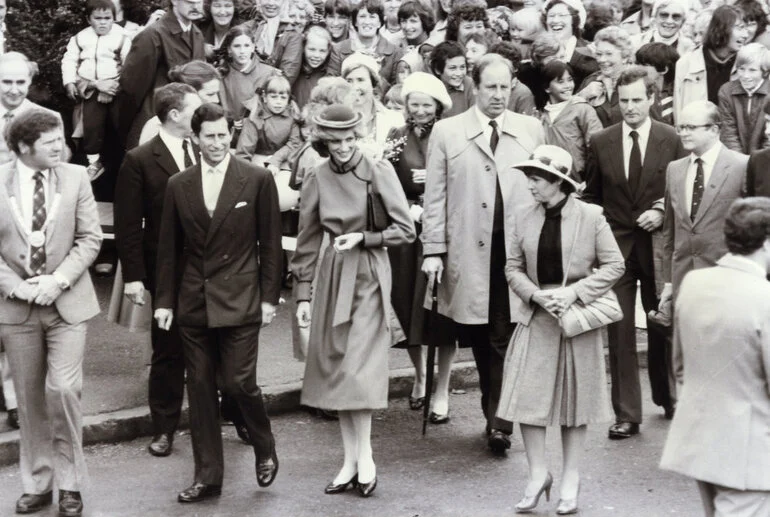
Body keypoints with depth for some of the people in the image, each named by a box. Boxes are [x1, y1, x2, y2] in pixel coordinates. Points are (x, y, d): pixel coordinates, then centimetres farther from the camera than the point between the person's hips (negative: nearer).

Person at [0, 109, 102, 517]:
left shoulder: (75, 177, -2)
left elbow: (90, 238, -1)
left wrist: (57, 280, -12)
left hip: (68, 302, -1)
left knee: (62, 389, -11)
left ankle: (69, 483, 7)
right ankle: (36, 484, 23)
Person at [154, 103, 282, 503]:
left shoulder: (257, 180, -2)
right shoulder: (178, 186, 6)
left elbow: (270, 243, 0)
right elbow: (168, 248, 9)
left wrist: (270, 297, -3)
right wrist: (164, 300, 6)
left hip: (240, 301, -3)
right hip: (193, 302, 3)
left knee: (239, 382, -6)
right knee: (200, 390, 6)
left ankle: (265, 450, 23)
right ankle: (207, 476, 16)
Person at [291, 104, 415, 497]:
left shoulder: (379, 172, -6)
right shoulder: (317, 179, 2)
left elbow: (405, 229, -3)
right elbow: (308, 239, 8)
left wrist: (364, 237, -15)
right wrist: (303, 294, 5)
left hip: (369, 276, -3)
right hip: (333, 276, 3)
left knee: (358, 368, -9)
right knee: (336, 368, 5)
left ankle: (364, 457, 2)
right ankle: (351, 460, 14)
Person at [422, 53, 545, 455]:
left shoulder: (531, 130, 10)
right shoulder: (447, 132, 5)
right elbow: (435, 196, 3)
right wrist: (433, 250, -3)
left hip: (518, 249, 0)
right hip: (469, 252, 0)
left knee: (504, 339, -3)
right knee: (479, 339, 6)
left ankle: (498, 420, 3)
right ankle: (496, 413, 21)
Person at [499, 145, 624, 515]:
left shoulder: (591, 216, -8)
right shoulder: (524, 216, 0)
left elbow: (614, 266, -6)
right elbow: (513, 267, 4)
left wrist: (574, 292, -16)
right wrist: (536, 294, -13)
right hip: (535, 317, 2)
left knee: (574, 397, 8)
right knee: (527, 395, -4)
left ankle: (570, 478, 21)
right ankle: (538, 473, 12)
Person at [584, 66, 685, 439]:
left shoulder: (671, 140, -2)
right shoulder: (600, 143, 2)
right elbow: (591, 196, 9)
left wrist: (662, 212, -12)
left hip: (658, 244, 0)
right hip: (615, 246, 1)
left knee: (662, 325, 13)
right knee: (619, 333, 0)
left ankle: (667, 397, 35)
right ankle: (626, 415, 8)